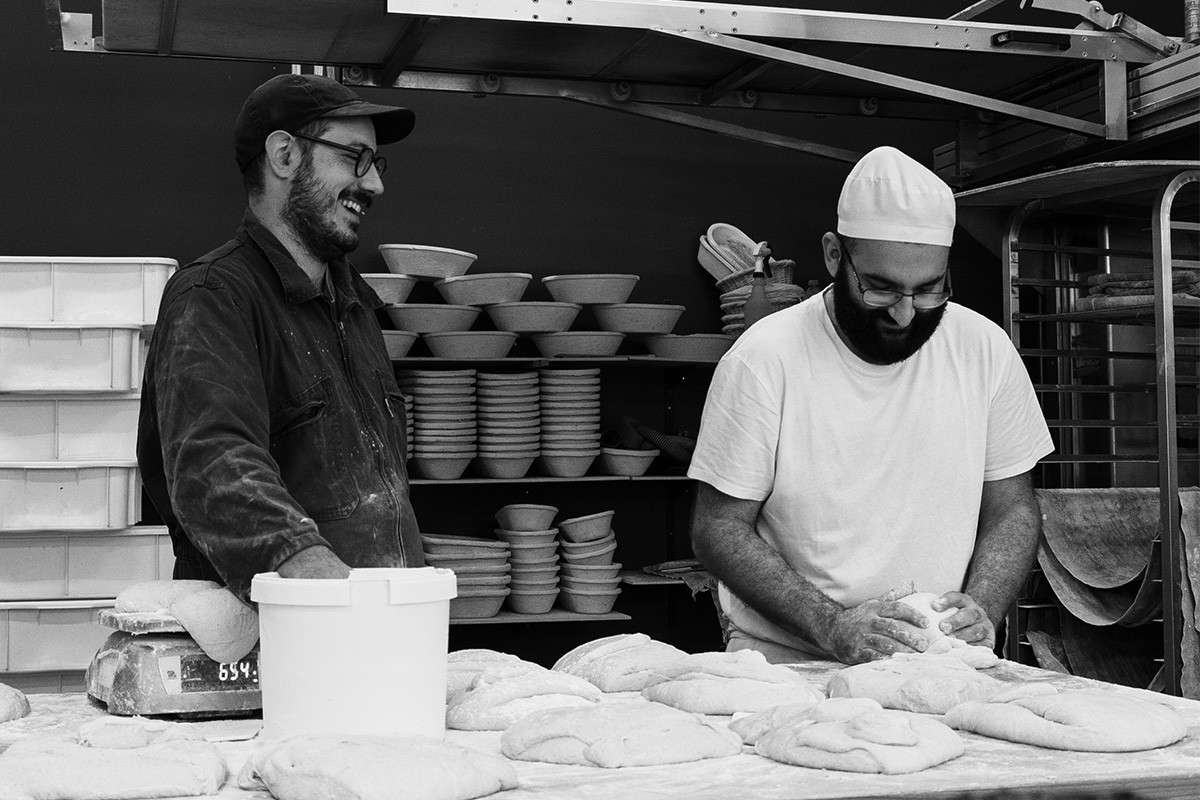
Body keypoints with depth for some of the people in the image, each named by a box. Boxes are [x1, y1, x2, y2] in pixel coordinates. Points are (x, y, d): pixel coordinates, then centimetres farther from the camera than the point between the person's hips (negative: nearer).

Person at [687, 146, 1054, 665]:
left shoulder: (985, 349, 4)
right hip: (785, 661, -3)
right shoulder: (763, 358, -8)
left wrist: (981, 608, -8)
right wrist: (833, 626, -17)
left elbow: (1012, 511, 11)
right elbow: (718, 529, -6)